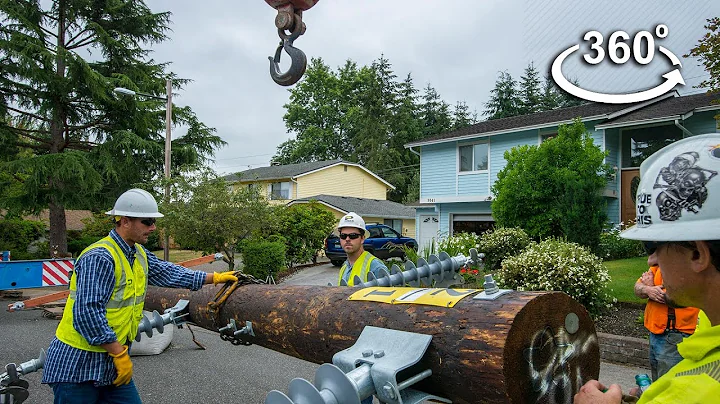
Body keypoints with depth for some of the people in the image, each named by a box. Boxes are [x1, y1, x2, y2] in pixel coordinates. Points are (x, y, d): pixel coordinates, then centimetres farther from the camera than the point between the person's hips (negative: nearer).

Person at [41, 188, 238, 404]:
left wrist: (214, 278, 16)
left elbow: (167, 272, 16)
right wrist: (121, 355, -21)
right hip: (77, 365, -8)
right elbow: (87, 315, -27)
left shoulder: (139, 255, 5)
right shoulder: (100, 258, -23)